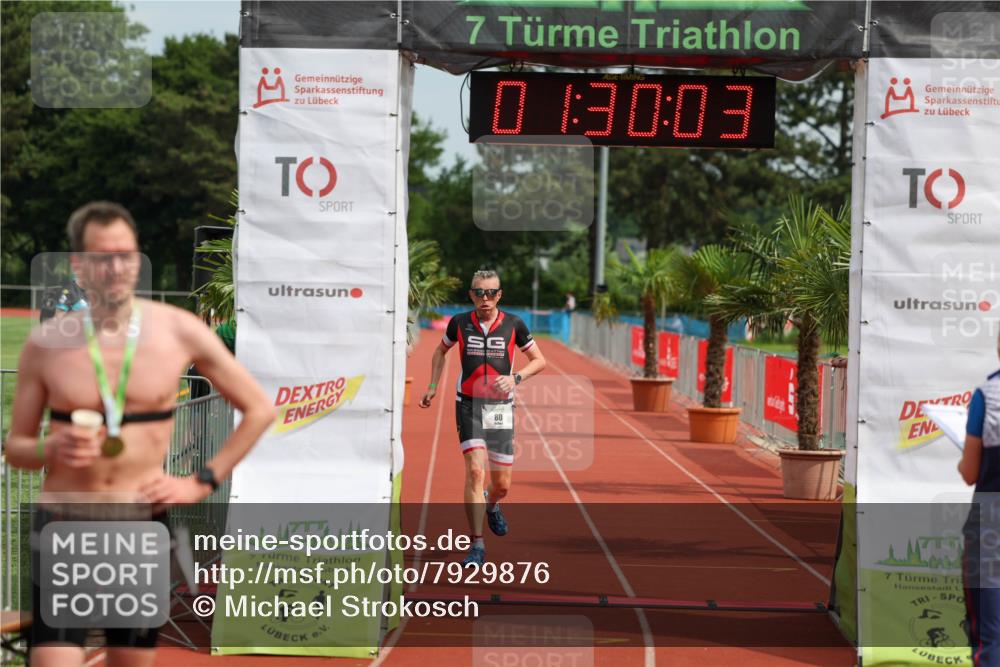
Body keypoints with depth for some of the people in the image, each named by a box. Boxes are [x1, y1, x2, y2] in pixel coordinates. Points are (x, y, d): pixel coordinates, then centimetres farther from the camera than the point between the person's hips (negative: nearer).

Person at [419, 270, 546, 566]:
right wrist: (433, 386, 11)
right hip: (469, 406, -1)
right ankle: (477, 544, -13)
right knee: (475, 471, -18)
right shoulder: (460, 322, 0)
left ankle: (491, 505, 44)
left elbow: (539, 360, 7)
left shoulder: (513, 324, -2)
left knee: (502, 485, 6)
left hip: (501, 407, 1)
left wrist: (516, 377, -11)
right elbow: (441, 351, 20)